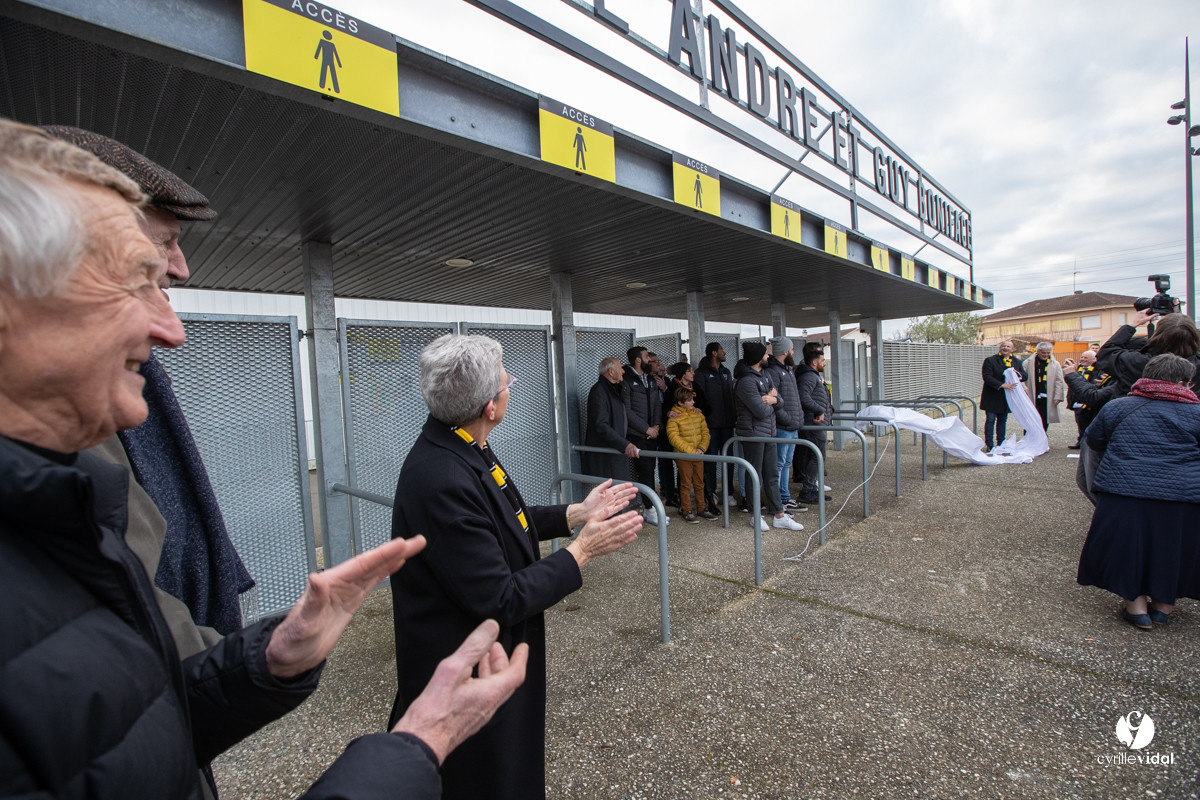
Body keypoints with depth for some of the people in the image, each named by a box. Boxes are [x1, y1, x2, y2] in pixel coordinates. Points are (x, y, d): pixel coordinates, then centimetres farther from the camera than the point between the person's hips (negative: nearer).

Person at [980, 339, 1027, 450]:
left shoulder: (1016, 362, 9)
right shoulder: (990, 361, -7)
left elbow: (1024, 376, 9)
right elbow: (987, 377, -15)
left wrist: (1017, 373, -14)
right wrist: (1002, 385, -25)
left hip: (1006, 398, 5)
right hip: (992, 397, -5)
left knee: (1003, 420, 12)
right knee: (990, 420, -2)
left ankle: (1001, 443, 20)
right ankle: (989, 444, 3)